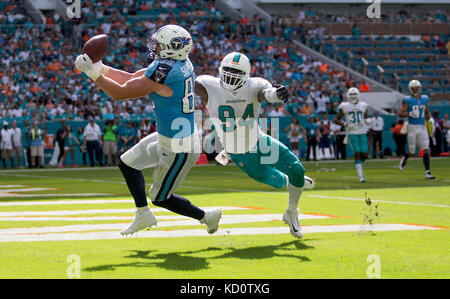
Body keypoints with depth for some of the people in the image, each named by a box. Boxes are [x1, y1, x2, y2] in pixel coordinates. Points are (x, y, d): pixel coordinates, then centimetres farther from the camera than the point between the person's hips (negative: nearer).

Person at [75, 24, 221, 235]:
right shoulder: (180, 63, 1)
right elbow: (131, 79, 9)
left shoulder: (164, 70, -29)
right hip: (168, 138, 9)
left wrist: (93, 73, -16)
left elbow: (120, 93, -23)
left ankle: (207, 217, 22)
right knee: (127, 163, 18)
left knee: (160, 198, 9)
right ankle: (143, 216, 30)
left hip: (179, 148, -9)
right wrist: (100, 68, 2)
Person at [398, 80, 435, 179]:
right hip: (412, 127, -3)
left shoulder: (424, 99, 10)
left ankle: (427, 172, -6)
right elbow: (400, 114, -7)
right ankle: (404, 159, 38)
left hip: (422, 127, 3)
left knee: (426, 150, -8)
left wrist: (428, 117, 5)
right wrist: (410, 114, -22)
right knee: (411, 152, 3)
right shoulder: (408, 100, -4)